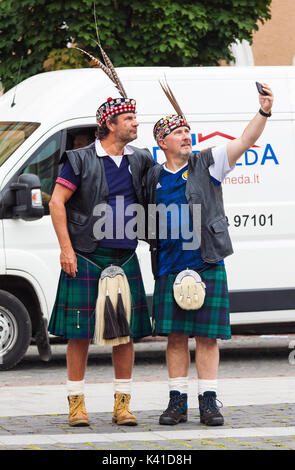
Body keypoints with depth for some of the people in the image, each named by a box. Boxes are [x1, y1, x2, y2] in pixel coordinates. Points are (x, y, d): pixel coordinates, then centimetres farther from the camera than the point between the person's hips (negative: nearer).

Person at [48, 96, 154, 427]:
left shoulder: (140, 160, 11)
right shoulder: (81, 160, -4)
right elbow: (57, 203, -5)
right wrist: (66, 249, -11)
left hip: (125, 259, 5)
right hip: (86, 259, -4)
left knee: (126, 331, 3)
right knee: (80, 332, -2)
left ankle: (122, 404, 10)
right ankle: (76, 403, 5)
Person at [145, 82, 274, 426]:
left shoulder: (208, 164, 3)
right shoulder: (153, 178, 9)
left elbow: (245, 142, -9)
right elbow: (144, 220, 21)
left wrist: (263, 113, -24)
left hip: (208, 266, -2)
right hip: (169, 268, 2)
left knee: (207, 336, -1)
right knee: (175, 336, 3)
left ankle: (208, 402, 4)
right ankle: (177, 401, 10)